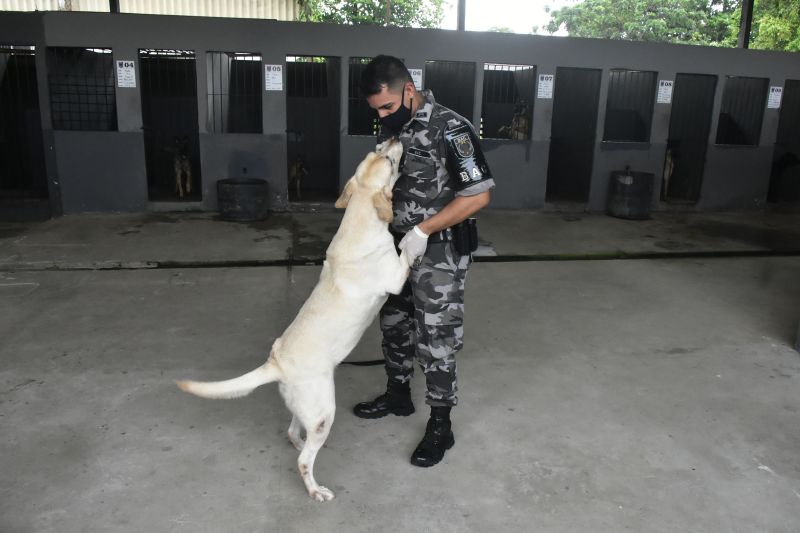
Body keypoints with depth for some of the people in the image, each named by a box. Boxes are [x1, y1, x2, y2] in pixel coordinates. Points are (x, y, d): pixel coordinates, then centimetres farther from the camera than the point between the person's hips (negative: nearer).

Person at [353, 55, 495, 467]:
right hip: (399, 245, 8)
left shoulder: (450, 129, -20)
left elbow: (478, 195, -21)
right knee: (394, 324, 19)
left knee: (435, 339, 0)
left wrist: (422, 231, -23)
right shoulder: (391, 127, 4)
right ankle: (398, 395, 40)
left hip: (439, 252, -8)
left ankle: (441, 426, 17)